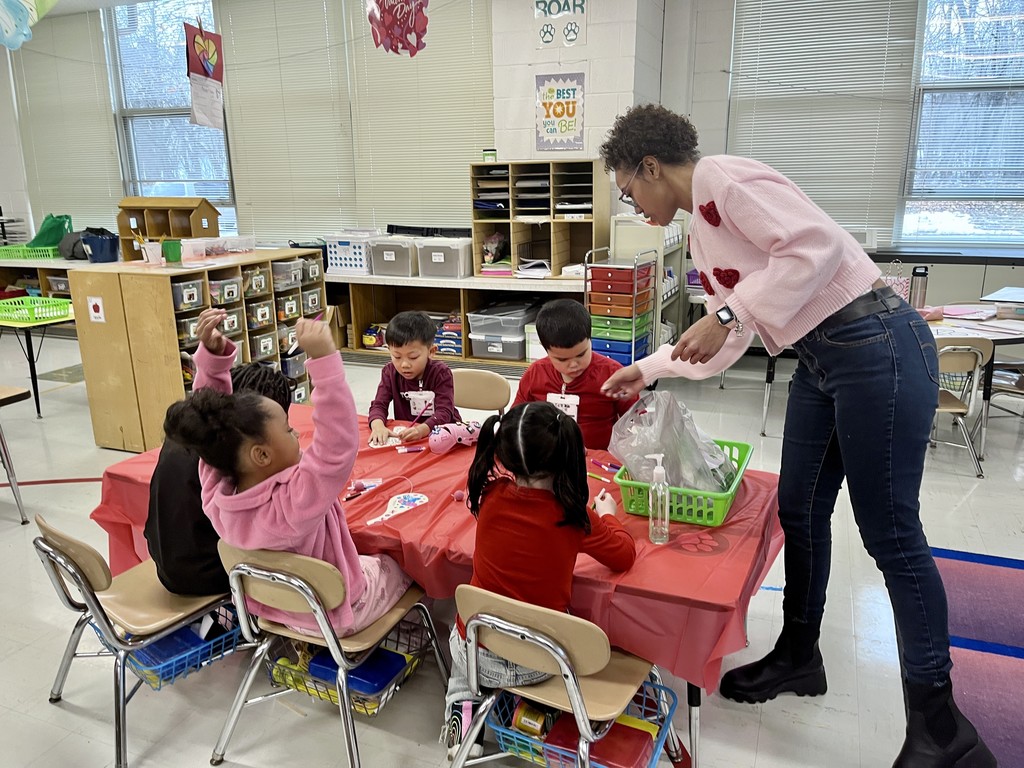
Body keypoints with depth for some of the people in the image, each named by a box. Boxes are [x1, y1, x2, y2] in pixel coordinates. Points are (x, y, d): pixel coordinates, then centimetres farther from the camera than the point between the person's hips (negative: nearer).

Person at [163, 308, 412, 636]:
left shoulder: (216, 493, -23)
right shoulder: (292, 503, -43)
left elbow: (211, 420, -15)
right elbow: (338, 445, -51)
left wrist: (212, 353, -27)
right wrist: (324, 359, -56)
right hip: (334, 616, -6)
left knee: (367, 559, 32)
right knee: (402, 561, 21)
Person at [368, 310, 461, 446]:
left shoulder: (441, 373, -13)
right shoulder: (390, 372, -2)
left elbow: (444, 412, -22)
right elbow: (379, 404, -8)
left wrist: (422, 429, -42)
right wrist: (378, 426, -32)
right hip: (404, 433, 2)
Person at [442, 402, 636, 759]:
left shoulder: (489, 495, -15)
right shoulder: (573, 516, -22)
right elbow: (625, 556, -5)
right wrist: (607, 515, 11)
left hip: (478, 654, 0)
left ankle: (462, 709, 12)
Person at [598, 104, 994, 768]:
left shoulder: (720, 177, -10)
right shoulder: (702, 232, 18)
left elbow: (817, 243, -23)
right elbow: (724, 346, 21)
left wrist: (727, 315, -21)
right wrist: (648, 370, 26)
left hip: (875, 345, -10)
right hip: (821, 361, 10)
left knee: (891, 536, -1)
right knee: (799, 511, 15)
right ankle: (799, 656, 35)